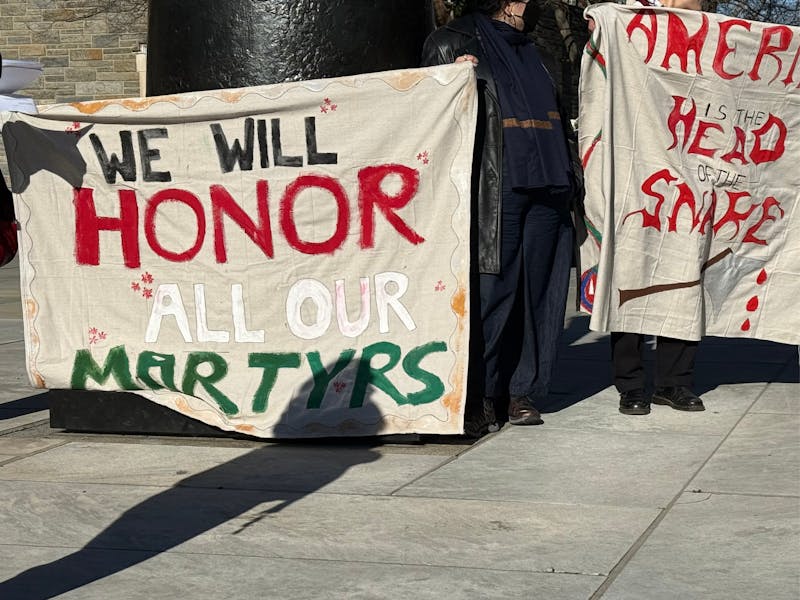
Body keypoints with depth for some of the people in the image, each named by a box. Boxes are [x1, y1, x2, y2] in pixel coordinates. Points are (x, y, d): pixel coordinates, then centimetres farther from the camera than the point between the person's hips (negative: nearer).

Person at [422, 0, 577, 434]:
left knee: (537, 292, 3)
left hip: (543, 189, 6)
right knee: (490, 291, -9)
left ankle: (522, 391, 10)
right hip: (493, 191, -6)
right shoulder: (454, 42, 6)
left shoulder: (527, 49, 24)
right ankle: (480, 397, -3)